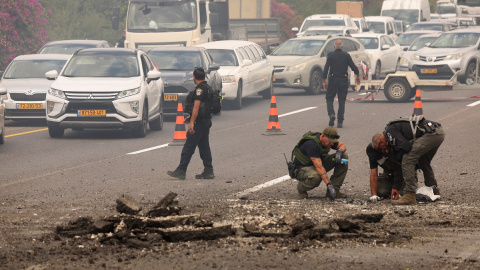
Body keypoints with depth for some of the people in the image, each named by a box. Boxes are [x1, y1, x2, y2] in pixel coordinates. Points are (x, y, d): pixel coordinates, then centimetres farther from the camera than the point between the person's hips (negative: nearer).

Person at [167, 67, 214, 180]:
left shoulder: (200, 89, -15)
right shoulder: (207, 88, 16)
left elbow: (196, 106, -23)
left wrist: (192, 122, -27)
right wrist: (190, 118, 29)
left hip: (199, 122, -10)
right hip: (206, 121, 10)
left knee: (189, 147, -8)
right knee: (204, 146, 12)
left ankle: (181, 171, -8)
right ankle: (208, 171, 12)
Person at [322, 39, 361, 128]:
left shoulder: (330, 55, -1)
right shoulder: (346, 55, 2)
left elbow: (326, 68, -7)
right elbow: (353, 67, 3)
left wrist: (324, 81, -4)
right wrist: (357, 76, 21)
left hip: (333, 80, -1)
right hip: (343, 80, 1)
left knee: (329, 98, 11)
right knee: (342, 101, 6)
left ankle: (331, 114, -16)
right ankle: (340, 122, 2)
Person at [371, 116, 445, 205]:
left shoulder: (390, 131, -3)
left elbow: (406, 146, -15)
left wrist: (398, 156, 6)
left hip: (430, 133, -10)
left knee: (407, 159, -10)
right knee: (423, 162, 30)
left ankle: (410, 196, -13)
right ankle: (434, 191, 40)